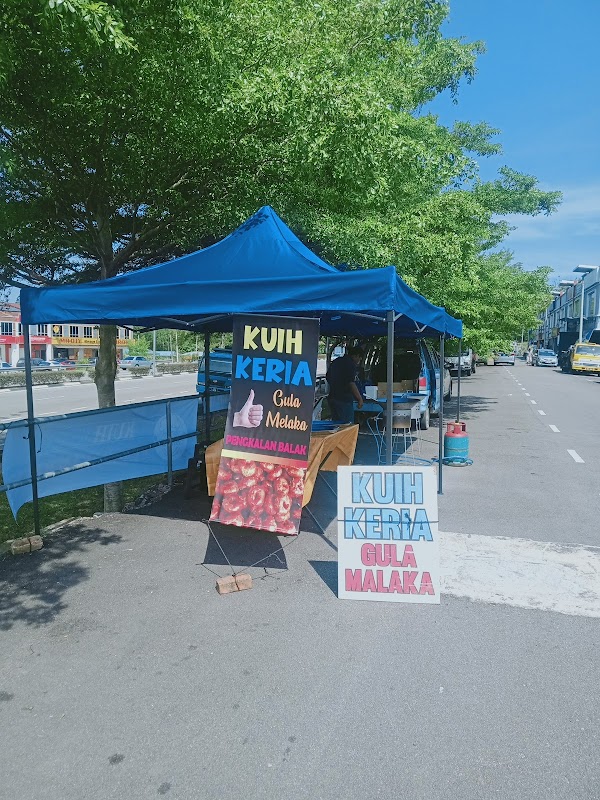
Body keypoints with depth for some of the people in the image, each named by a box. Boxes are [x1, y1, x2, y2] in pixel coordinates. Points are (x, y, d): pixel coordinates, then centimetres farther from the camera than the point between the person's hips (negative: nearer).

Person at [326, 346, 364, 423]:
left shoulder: (335, 362, 14)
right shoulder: (351, 364, -12)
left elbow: (328, 378, 23)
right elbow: (351, 383, -20)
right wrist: (360, 398, -14)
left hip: (332, 397, 9)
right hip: (345, 399, -9)